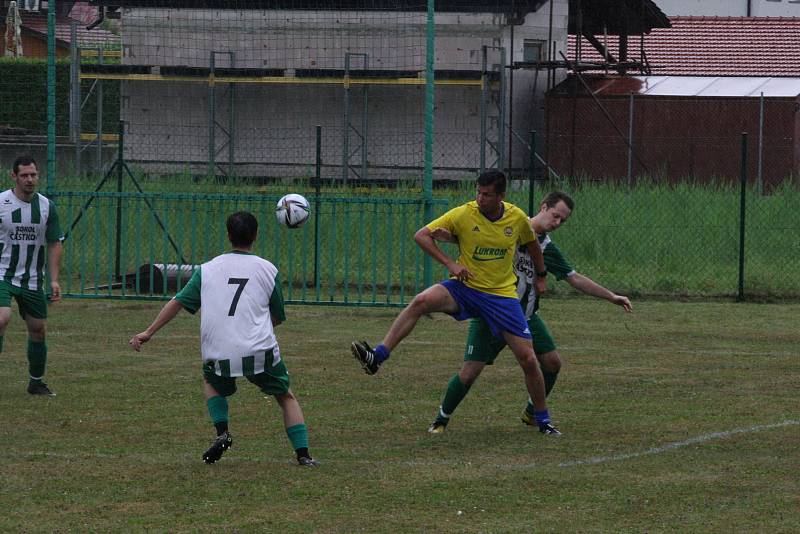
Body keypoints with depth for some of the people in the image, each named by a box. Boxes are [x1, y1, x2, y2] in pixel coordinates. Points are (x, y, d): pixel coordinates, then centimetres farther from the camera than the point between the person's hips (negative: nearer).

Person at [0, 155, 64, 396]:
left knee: (38, 329, 7)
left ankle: (36, 382, 24)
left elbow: (55, 244, 7)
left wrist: (54, 280, -1)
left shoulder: (47, 206, 2)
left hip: (33, 280, 4)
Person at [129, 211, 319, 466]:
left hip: (219, 354, 1)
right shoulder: (268, 270, 7)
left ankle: (222, 433, 11)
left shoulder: (208, 269, 9)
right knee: (287, 397, 18)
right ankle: (303, 453, 6)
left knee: (212, 383, 33)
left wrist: (148, 332, 10)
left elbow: (178, 302, 5)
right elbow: (278, 318, 16)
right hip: (260, 350, -1)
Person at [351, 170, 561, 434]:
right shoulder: (463, 214, -11)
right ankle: (378, 357, -34)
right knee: (421, 301, -31)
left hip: (503, 295, 1)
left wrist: (541, 276, 29)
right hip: (465, 287, -1)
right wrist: (450, 264, -17)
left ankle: (542, 419, 18)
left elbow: (532, 244, 18)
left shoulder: (517, 218, -4)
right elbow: (421, 235, -9)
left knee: (528, 360, -2)